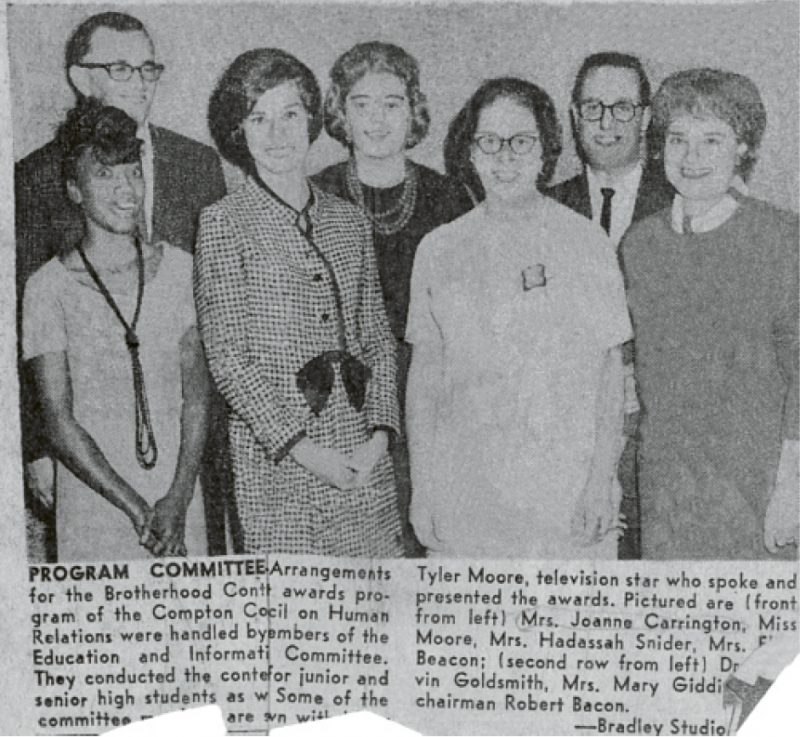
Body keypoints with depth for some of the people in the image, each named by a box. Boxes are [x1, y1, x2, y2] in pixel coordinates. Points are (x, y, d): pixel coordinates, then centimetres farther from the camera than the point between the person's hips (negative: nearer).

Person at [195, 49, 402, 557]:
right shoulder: (224, 224, -2)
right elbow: (228, 355, -7)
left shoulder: (350, 221, 11)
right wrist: (302, 449, -12)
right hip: (276, 459, -4)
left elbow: (378, 339, 11)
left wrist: (380, 434, -3)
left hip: (363, 458, 4)